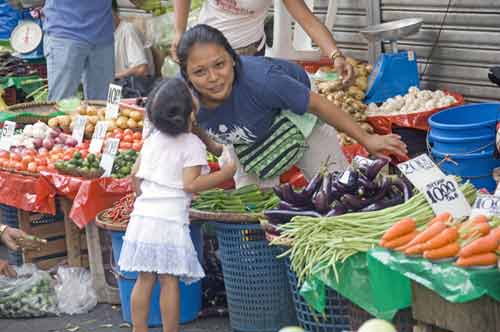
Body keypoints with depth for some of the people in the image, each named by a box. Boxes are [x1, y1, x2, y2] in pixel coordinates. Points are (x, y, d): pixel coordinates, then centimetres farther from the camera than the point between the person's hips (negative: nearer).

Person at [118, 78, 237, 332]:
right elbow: (190, 184, -14)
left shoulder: (152, 139, 12)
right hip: (169, 220, -6)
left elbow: (136, 174, 16)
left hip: (143, 214, 6)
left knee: (145, 279, 11)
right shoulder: (192, 144, -7)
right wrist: (227, 172, -11)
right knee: (169, 281, -1)